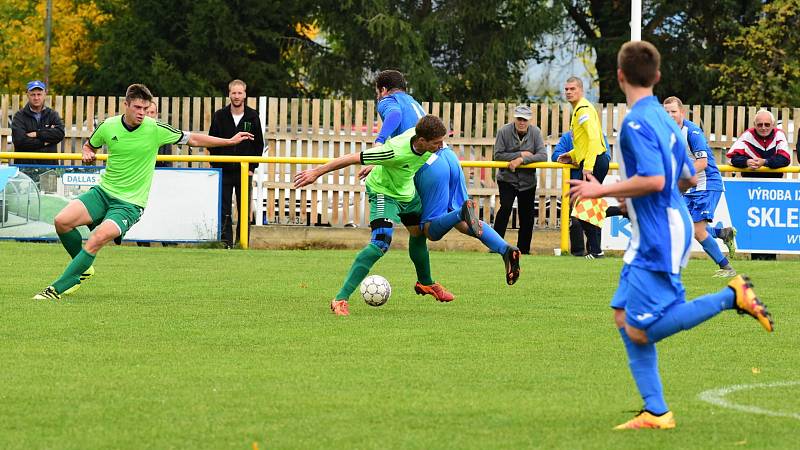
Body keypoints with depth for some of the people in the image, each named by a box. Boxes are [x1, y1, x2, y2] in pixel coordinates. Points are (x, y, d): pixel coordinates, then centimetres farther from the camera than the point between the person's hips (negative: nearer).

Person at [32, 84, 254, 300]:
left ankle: (58, 289, -20)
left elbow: (192, 139, 3)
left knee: (97, 239, -27)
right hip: (103, 192, 4)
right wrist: (87, 153, -5)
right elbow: (90, 145, 19)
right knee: (62, 221, -17)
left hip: (130, 204, -4)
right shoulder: (108, 126, -2)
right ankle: (83, 268, 11)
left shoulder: (155, 129, -9)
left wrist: (230, 141, 5)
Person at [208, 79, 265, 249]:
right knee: (224, 211, -1)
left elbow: (259, 144, 6)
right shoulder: (219, 116, 2)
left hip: (244, 171, 0)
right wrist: (216, 166, -3)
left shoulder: (253, 117, 2)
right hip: (223, 171, 0)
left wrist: (252, 167, -2)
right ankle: (226, 242, 2)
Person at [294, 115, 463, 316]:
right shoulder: (397, 151, -39)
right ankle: (340, 299, -24)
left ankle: (425, 283, 51)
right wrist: (316, 172, -25)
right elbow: (353, 158, -31)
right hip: (384, 192, -8)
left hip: (407, 191, 8)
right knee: (381, 243, -25)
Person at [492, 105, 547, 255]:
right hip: (507, 179, -2)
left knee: (527, 216, 6)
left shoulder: (535, 132, -7)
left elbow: (543, 155, -15)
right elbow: (498, 155, -14)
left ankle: (524, 248, 20)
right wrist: (520, 154, -20)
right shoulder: (504, 131, -11)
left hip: (528, 180, 2)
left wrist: (522, 160, -26)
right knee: (506, 207, -20)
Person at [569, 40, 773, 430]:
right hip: (649, 237, 10)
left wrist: (603, 190, -16)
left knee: (641, 331, -10)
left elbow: (654, 179, -27)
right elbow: (688, 178, 20)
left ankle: (731, 296, -8)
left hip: (659, 238, -10)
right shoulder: (662, 118, 13)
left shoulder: (636, 122, -16)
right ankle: (656, 413, 5)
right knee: (624, 317, 8)